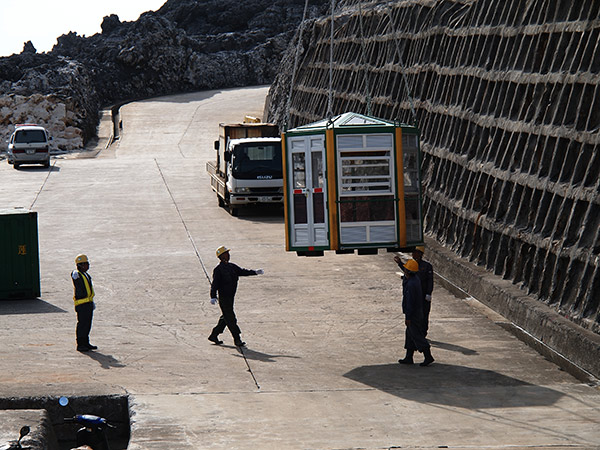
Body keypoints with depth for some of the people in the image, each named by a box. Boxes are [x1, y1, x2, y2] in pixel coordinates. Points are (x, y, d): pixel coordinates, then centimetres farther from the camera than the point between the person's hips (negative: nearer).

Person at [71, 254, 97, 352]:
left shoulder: (86, 275, 18)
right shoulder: (76, 274, -6)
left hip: (89, 303, 9)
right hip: (81, 304, -9)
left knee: (88, 324, 13)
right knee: (82, 324, -7)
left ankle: (86, 343, 21)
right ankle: (80, 345, -3)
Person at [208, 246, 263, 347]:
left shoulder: (232, 266, 11)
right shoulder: (218, 269, -13)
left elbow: (242, 272, 17)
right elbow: (214, 284, -17)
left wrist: (255, 272, 7)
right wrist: (213, 297, -26)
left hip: (230, 297, 9)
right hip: (223, 298, -9)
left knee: (226, 318, 15)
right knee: (231, 319, -6)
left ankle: (214, 335, 27)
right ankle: (237, 339, -2)